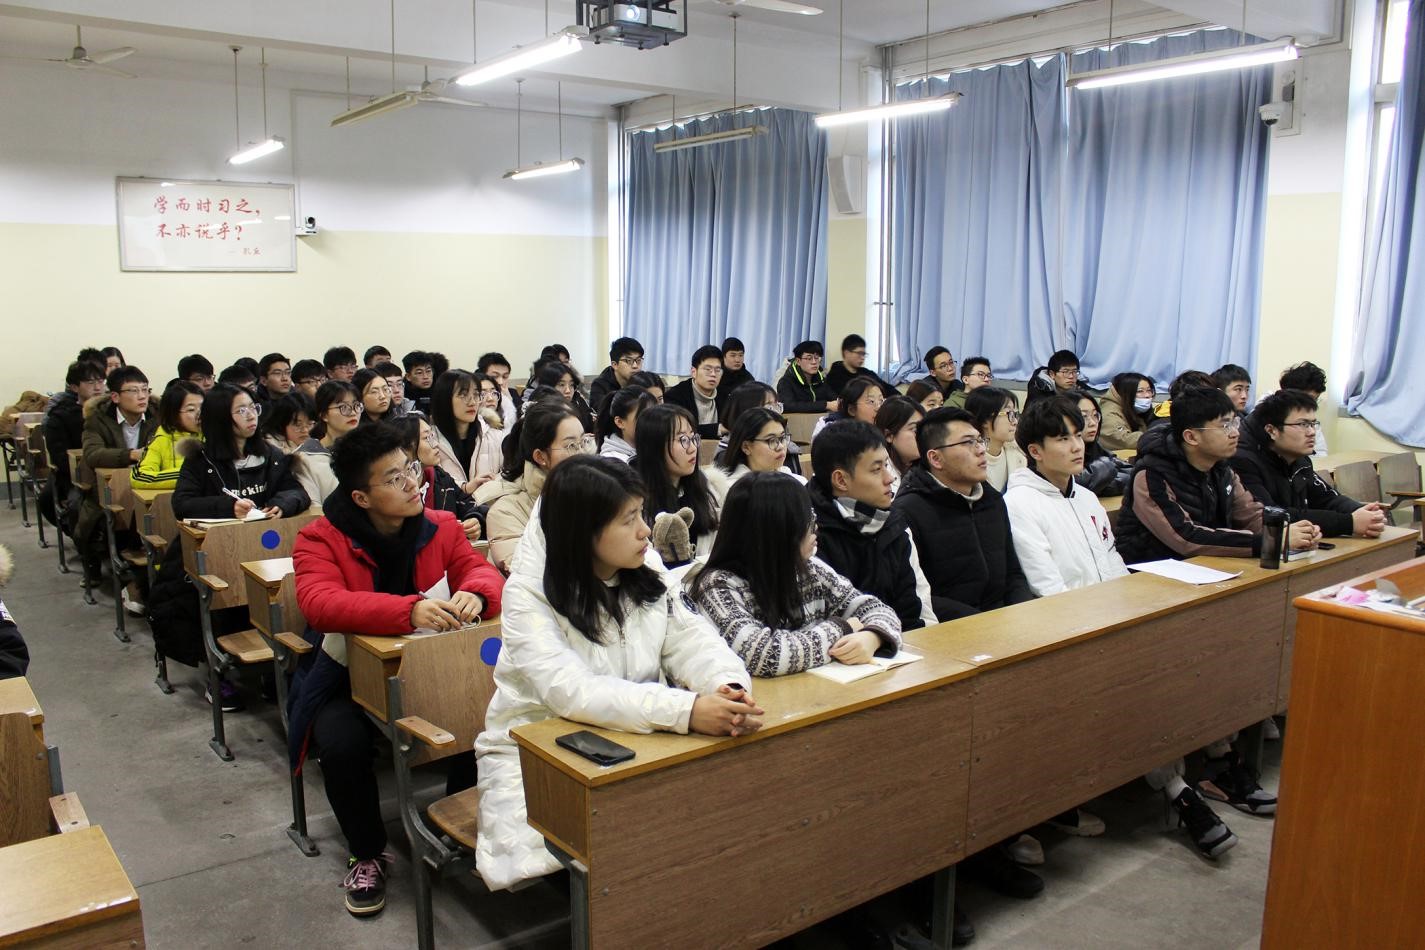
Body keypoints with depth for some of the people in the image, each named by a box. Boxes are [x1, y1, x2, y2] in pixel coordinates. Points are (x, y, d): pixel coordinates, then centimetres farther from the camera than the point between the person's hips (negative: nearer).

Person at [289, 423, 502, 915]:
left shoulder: (441, 527, 0)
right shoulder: (320, 539, -11)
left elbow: (482, 570, -3)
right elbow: (320, 603, -28)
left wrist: (475, 593, -31)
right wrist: (409, 610, -42)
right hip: (347, 679, -2)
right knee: (342, 741, -31)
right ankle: (367, 854, 1)